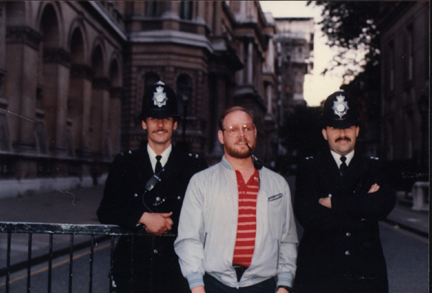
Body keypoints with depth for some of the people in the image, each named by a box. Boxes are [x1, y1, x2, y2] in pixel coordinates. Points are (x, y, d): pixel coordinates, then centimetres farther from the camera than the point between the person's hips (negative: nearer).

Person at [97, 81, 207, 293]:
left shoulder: (194, 166, 3)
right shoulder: (124, 164, 8)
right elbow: (105, 212, 0)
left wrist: (165, 223, -13)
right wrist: (144, 218, -14)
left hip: (177, 269, -1)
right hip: (132, 269, 1)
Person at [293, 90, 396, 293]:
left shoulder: (372, 167, 11)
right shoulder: (310, 168, 5)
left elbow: (385, 204, -9)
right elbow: (307, 214, -11)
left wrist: (333, 202, -9)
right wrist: (361, 209, -7)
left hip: (366, 271, 2)